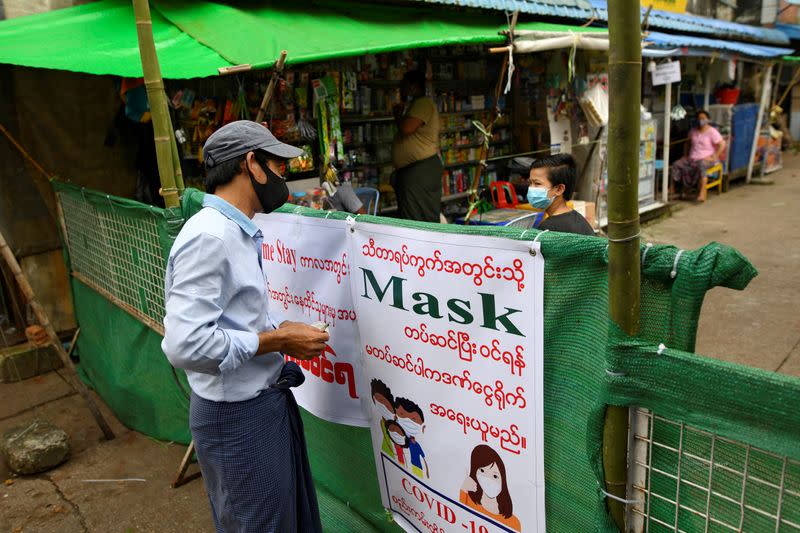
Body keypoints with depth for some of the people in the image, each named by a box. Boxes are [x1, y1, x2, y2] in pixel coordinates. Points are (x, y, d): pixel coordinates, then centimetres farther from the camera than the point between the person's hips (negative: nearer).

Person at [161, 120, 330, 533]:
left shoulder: (238, 232, 8)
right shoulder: (208, 237, -24)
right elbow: (184, 343, -31)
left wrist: (282, 328, 3)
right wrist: (276, 340, -21)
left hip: (268, 399, 9)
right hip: (237, 415, -9)